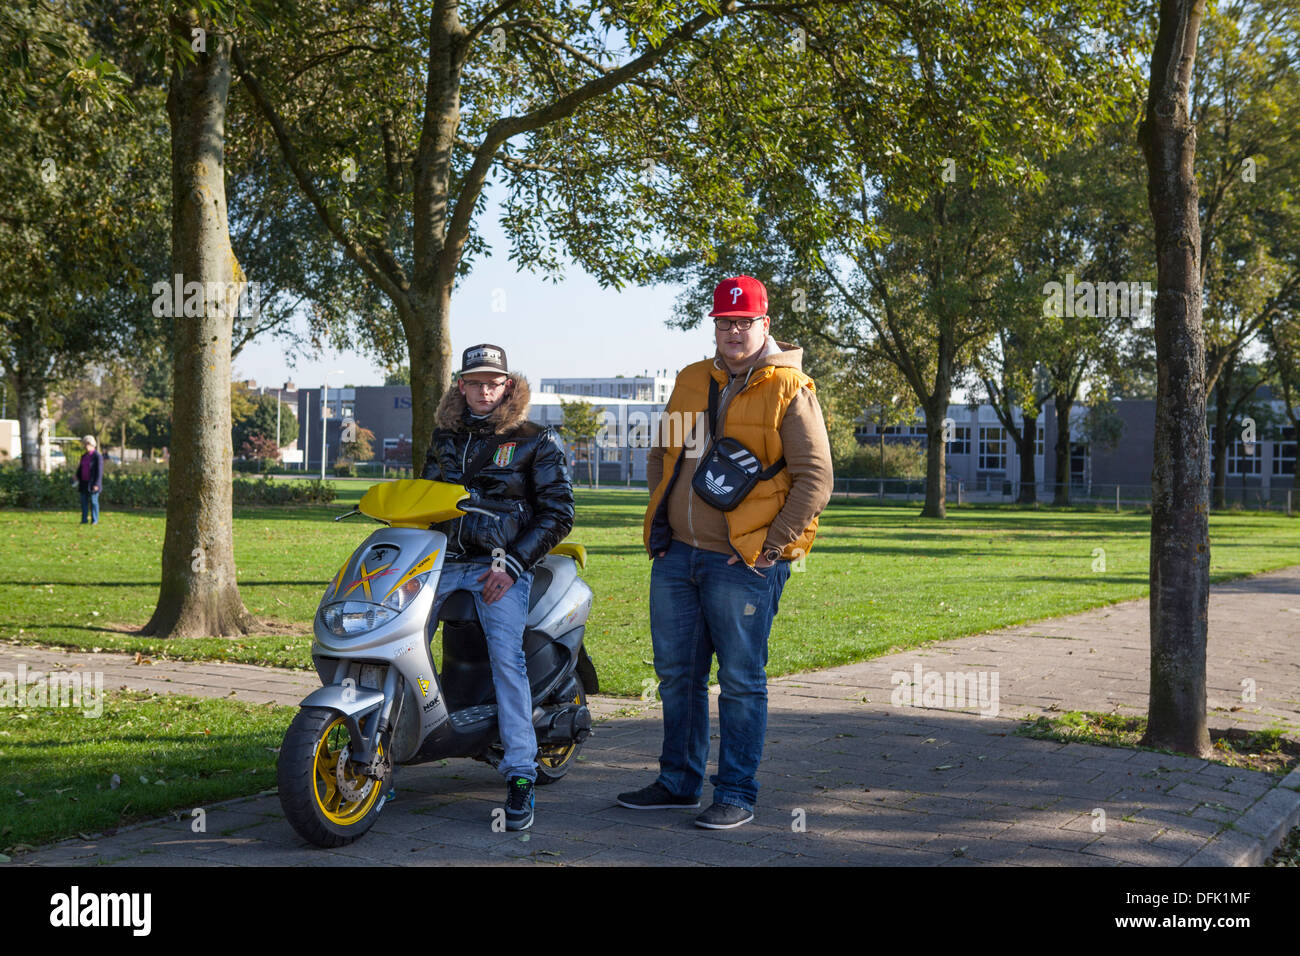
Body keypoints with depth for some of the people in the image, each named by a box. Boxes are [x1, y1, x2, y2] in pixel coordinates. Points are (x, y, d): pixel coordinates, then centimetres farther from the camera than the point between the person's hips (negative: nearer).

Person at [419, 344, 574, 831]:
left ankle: (521, 776, -22)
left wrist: (513, 563, -10)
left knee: (505, 655, -24)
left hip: (501, 566, -4)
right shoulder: (444, 439, 19)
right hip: (442, 561, 4)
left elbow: (558, 512, 0)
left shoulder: (536, 441, 5)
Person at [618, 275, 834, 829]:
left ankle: (737, 796, 10)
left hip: (743, 562, -6)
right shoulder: (691, 382, 13)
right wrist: (660, 521, 12)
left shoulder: (789, 390, -6)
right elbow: (660, 456, 23)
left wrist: (770, 548, -13)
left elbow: (815, 480, -10)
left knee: (741, 680, 1)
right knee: (676, 672, 14)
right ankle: (679, 782, 27)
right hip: (676, 555, 6)